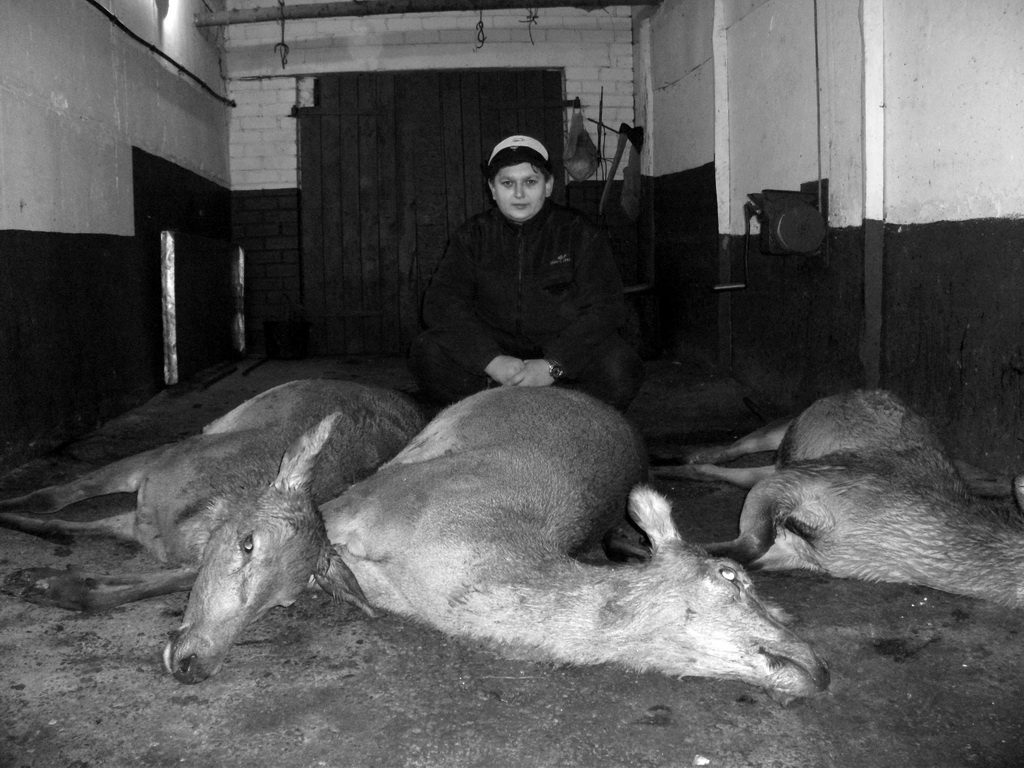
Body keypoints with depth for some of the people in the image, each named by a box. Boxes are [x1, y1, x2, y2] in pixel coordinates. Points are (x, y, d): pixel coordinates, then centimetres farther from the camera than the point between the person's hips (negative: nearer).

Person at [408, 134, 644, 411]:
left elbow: (605, 308, -10)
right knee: (425, 352, -23)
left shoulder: (580, 234, -2)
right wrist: (492, 361, -24)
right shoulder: (472, 235, 3)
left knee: (620, 371, -31)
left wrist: (553, 366, -24)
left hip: (564, 350, -2)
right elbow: (441, 303, -8)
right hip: (493, 346, 2)